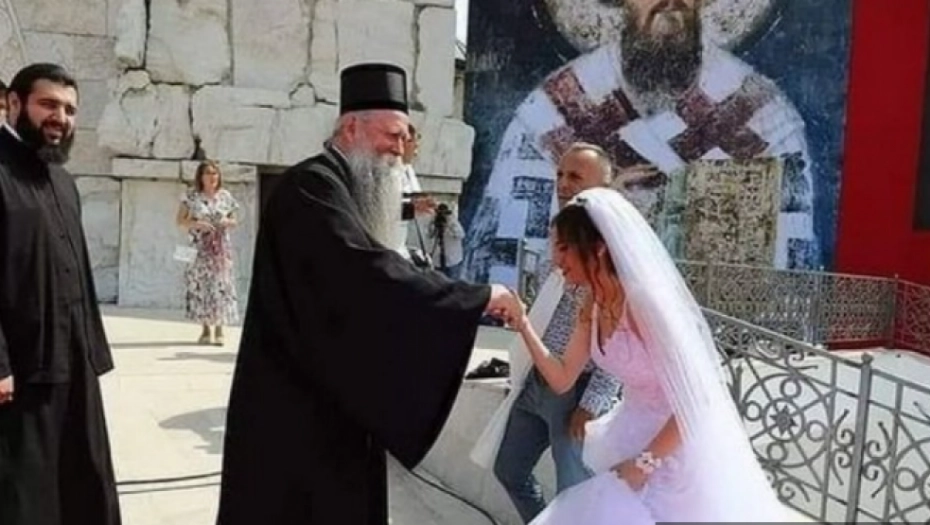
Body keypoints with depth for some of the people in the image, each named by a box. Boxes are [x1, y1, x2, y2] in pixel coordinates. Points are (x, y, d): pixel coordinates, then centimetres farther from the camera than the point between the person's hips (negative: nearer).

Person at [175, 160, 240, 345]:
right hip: (199, 248, -1)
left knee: (220, 283, -4)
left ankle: (219, 329, 0)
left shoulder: (225, 196, 7)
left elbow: (233, 222, 15)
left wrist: (228, 222, -7)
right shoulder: (192, 196, 1)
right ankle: (205, 328, 7)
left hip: (221, 247, 1)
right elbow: (180, 220, 1)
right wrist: (197, 224, -15)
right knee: (200, 284, -3)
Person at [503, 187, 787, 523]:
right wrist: (523, 325, -6)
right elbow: (562, 379, 4)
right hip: (631, 433, 8)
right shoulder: (593, 306, -2)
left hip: (675, 448, -7)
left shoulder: (645, 301, -26)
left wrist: (644, 462, -17)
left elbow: (696, 398, -24)